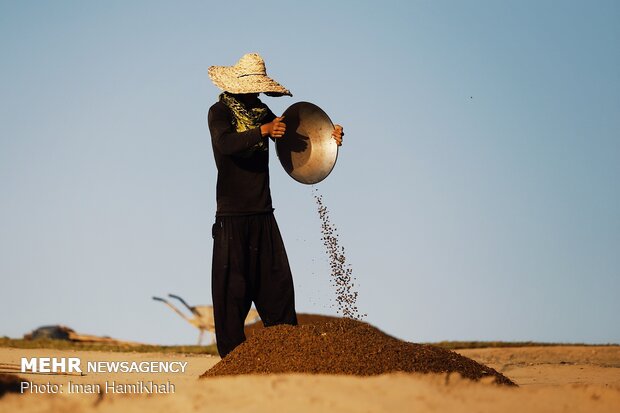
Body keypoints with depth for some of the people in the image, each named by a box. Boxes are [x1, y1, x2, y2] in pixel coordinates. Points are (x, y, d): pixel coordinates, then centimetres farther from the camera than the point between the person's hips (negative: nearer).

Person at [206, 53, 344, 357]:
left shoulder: (260, 112, 13)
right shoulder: (220, 112, -6)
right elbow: (225, 143, -25)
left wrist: (328, 135, -3)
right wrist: (264, 131, -38)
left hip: (262, 213, 6)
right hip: (232, 216, -6)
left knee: (277, 281, 6)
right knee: (233, 287, -3)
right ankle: (233, 357, 3)